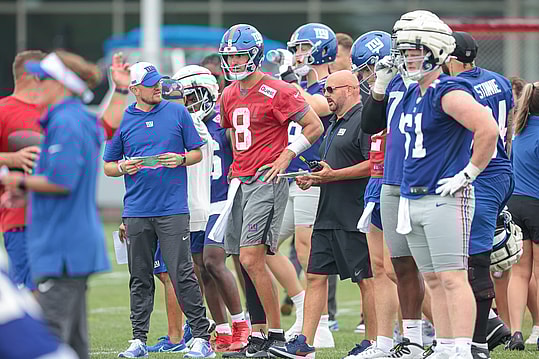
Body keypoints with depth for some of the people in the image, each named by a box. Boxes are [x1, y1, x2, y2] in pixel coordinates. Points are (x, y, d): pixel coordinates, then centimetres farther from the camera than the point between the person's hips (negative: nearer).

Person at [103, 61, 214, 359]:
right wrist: (123, 168, -7)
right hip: (137, 210, 2)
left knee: (182, 274, -8)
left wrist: (181, 159, -9)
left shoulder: (177, 113, 6)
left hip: (172, 209, -2)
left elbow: (198, 153, 11)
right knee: (140, 278, 6)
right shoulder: (121, 121, 8)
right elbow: (107, 166, 15)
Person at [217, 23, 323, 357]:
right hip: (241, 184, 8)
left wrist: (286, 156, -12)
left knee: (252, 259, -15)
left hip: (267, 182, -8)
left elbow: (315, 126, -8)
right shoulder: (229, 95, 14)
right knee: (249, 262, 8)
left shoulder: (276, 92, -10)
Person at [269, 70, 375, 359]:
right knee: (316, 276, 6)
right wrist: (313, 179, 10)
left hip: (354, 217, -10)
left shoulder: (363, 121, -11)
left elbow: (374, 164, -20)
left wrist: (333, 175, -19)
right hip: (327, 216, 10)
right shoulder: (335, 125, 21)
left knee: (365, 279, -4)